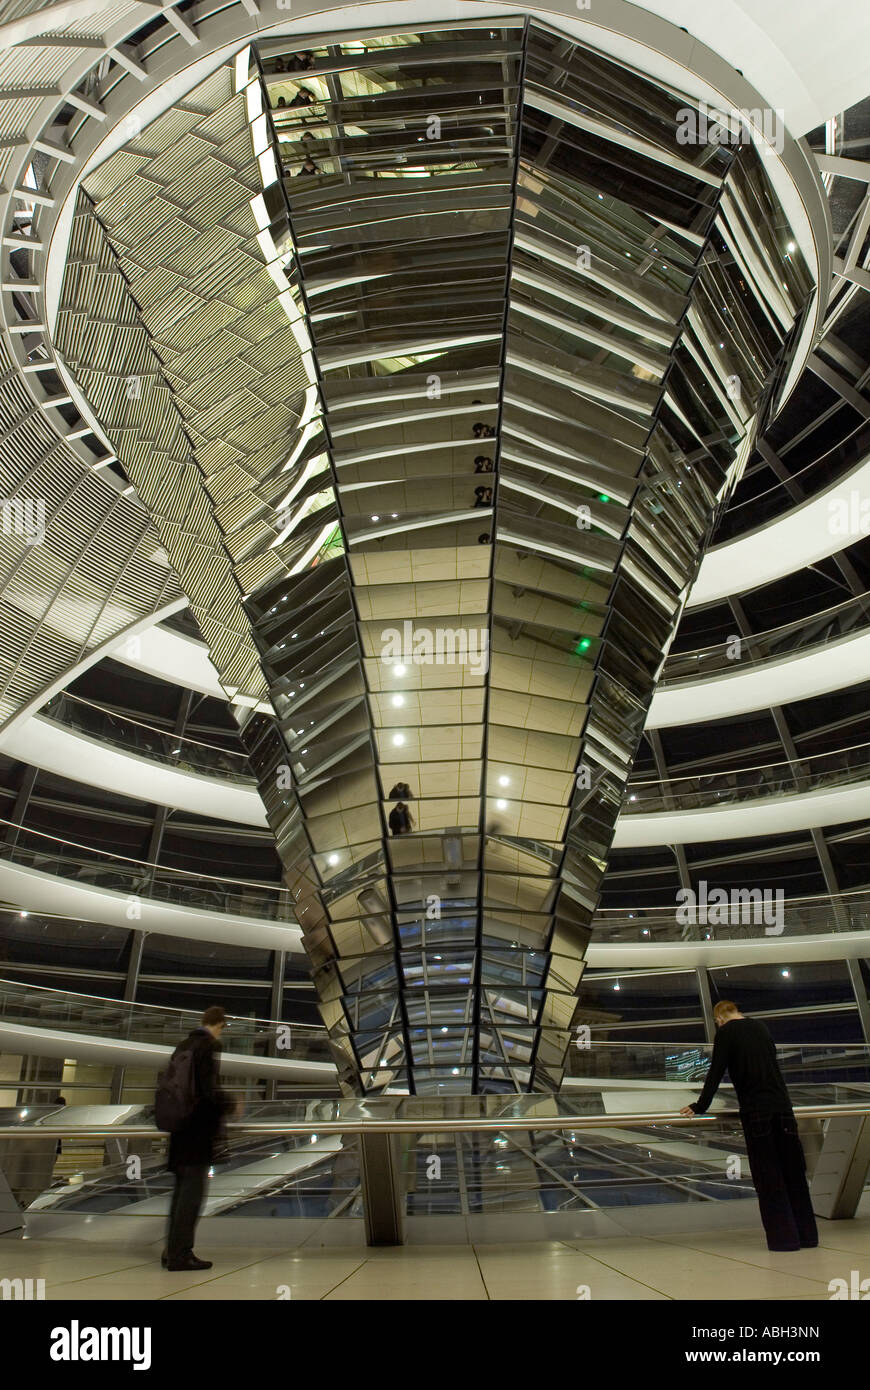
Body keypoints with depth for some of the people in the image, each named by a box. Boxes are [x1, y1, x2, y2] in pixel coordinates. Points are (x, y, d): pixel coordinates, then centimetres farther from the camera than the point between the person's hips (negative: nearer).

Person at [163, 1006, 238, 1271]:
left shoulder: (182, 1046, 10)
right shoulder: (211, 1046, -14)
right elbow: (211, 1089, -20)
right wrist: (232, 1105, -4)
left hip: (180, 1127, 8)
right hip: (200, 1128, -8)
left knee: (182, 1189, 17)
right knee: (193, 1191, 0)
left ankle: (172, 1250, 24)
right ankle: (180, 1254, 4)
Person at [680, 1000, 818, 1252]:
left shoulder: (726, 1032, -1)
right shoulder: (760, 1027, 15)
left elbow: (716, 1073, -4)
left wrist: (700, 1107, 5)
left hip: (755, 1110, -5)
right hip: (782, 1106, 6)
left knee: (768, 1176, 1)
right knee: (793, 1170, 12)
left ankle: (783, 1236, 2)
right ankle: (807, 1233, 16)